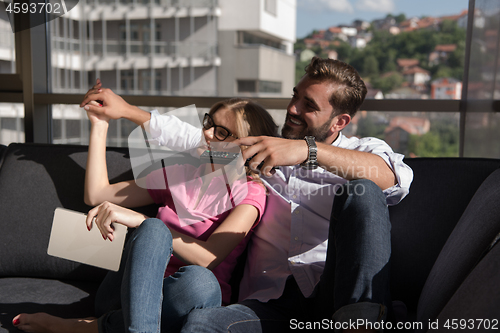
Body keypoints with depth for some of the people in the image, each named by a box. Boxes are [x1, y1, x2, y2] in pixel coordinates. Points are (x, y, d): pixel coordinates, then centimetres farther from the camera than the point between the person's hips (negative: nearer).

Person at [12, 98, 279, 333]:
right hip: (127, 293, 2)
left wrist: (138, 220, -26)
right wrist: (99, 126, 14)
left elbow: (208, 258, -19)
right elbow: (96, 194, 16)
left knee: (200, 282, -39)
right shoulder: (180, 172, 14)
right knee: (155, 230, -29)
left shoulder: (250, 193, -1)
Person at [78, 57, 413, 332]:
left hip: (333, 296, 0)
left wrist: (308, 150, -27)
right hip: (270, 303, 1)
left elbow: (395, 177, -15)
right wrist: (127, 110, 23)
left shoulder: (361, 151, 10)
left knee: (362, 193, -28)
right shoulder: (266, 147, 23)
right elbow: (194, 141, 27)